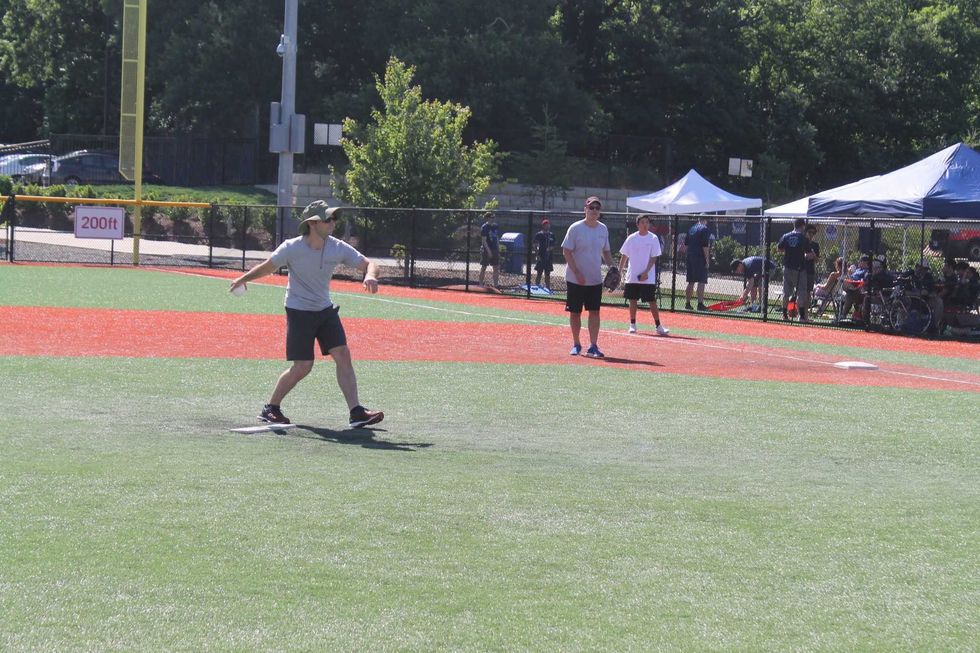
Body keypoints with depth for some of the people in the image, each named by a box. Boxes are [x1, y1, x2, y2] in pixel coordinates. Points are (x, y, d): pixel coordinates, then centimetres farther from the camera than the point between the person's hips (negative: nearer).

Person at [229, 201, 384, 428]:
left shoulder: (338, 248, -9)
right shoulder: (291, 248, -18)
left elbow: (368, 263, -8)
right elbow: (268, 267, -2)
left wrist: (370, 276, -30)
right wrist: (244, 278, -11)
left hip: (325, 309, 4)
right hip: (299, 312, -4)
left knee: (343, 355, -8)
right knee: (302, 367, -6)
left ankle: (356, 413, -9)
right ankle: (271, 408, 13)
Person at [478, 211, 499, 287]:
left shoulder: (495, 226, 10)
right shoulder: (484, 227, -11)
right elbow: (484, 240, -14)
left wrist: (498, 249, 12)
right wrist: (489, 251, -19)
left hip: (495, 250, 7)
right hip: (486, 250, -7)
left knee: (496, 267, 5)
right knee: (483, 267, 2)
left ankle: (496, 284, 9)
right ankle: (481, 284, 8)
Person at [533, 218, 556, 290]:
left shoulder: (551, 235, 9)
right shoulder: (538, 235, -5)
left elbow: (553, 245, 17)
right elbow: (535, 246, -7)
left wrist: (550, 248, -5)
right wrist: (537, 255, -16)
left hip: (548, 257, 5)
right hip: (541, 257, -5)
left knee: (547, 274, 10)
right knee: (539, 273, -3)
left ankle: (548, 287, 16)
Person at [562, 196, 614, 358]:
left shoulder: (603, 229, 5)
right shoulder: (576, 228, -9)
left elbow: (606, 252, 16)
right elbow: (566, 252, -10)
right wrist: (577, 273, -18)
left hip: (595, 279, 4)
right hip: (575, 279, -3)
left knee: (594, 312, -2)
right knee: (575, 312, 4)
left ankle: (593, 346, -1)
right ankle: (576, 344, 17)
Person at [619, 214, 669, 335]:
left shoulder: (653, 238, -2)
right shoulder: (631, 238, 3)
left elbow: (653, 258, -5)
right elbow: (624, 256, 10)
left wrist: (646, 272, -15)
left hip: (648, 278, -2)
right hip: (632, 277, 2)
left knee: (652, 301, -2)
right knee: (633, 300, 5)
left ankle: (658, 326, 2)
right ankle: (632, 325, 15)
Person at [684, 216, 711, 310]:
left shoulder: (691, 229, 12)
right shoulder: (705, 229, -9)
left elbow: (685, 245, 15)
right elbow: (705, 246, -16)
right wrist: (707, 260, -13)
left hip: (690, 258, 7)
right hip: (701, 259, -7)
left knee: (691, 281, 12)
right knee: (701, 281, -6)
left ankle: (688, 303, 15)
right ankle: (700, 304, -11)